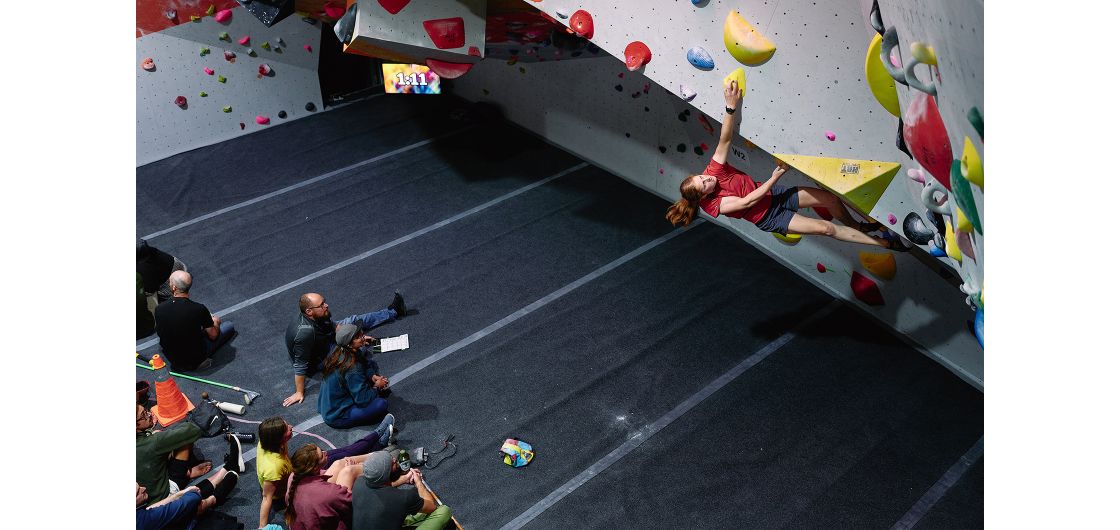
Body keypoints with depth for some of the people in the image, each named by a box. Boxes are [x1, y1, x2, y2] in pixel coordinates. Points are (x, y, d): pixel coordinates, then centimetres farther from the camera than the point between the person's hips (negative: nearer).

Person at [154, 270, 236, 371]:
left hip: (170, 357, 4)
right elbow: (213, 335, -13)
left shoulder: (159, 309, -19)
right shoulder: (199, 309, -28)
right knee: (229, 326, 12)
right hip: (194, 359, -4)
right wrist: (215, 322, 11)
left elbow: (159, 333, 2)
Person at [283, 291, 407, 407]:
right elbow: (300, 366, -36)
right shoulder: (305, 332, -43)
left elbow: (334, 326, 0)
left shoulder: (317, 316, -20)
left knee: (355, 320, 11)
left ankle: (393, 311, 28)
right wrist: (299, 393, -30)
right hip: (315, 362, -7)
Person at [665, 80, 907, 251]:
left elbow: (725, 140, -22)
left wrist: (731, 108, -37)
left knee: (830, 197, -4)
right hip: (767, 217, -5)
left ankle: (856, 226, 27)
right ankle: (885, 243, -3)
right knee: (825, 228, -14)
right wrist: (775, 177, -24)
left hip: (772, 194, 5)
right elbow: (747, 202, -27)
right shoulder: (714, 205, -24)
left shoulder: (713, 171, -11)